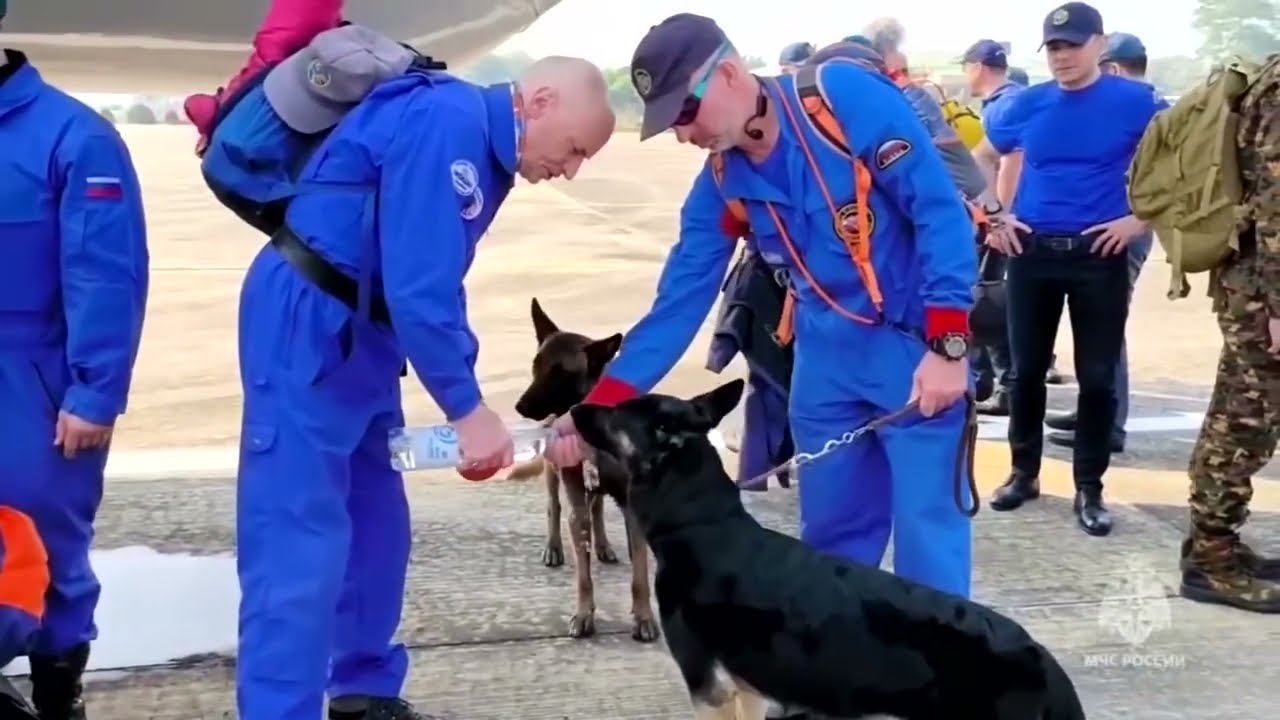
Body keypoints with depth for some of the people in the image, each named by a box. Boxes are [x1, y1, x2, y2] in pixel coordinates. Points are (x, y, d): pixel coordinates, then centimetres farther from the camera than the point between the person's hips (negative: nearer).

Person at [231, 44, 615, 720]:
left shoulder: (484, 153, 11)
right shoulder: (448, 125, -20)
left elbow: (435, 283, 14)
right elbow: (418, 286, -25)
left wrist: (466, 406, 7)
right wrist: (468, 408, -18)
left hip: (361, 330, 10)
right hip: (304, 322, -10)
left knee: (375, 521, 14)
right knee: (301, 535, -9)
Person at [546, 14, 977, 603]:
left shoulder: (845, 97, -17)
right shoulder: (720, 184, 1)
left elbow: (940, 211, -17)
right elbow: (679, 301, 2)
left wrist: (948, 345, -21)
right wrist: (597, 407, -6)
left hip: (915, 343, -6)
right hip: (827, 355, 6)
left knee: (925, 526, -5)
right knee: (830, 529, 12)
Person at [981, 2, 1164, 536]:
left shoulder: (1133, 102, -5)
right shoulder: (1028, 104, 3)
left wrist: (1140, 218, -7)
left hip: (1100, 255, -2)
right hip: (1031, 253, 3)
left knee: (1097, 376, 2)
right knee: (1026, 369, 8)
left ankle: (1089, 488, 12)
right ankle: (1024, 472, 23)